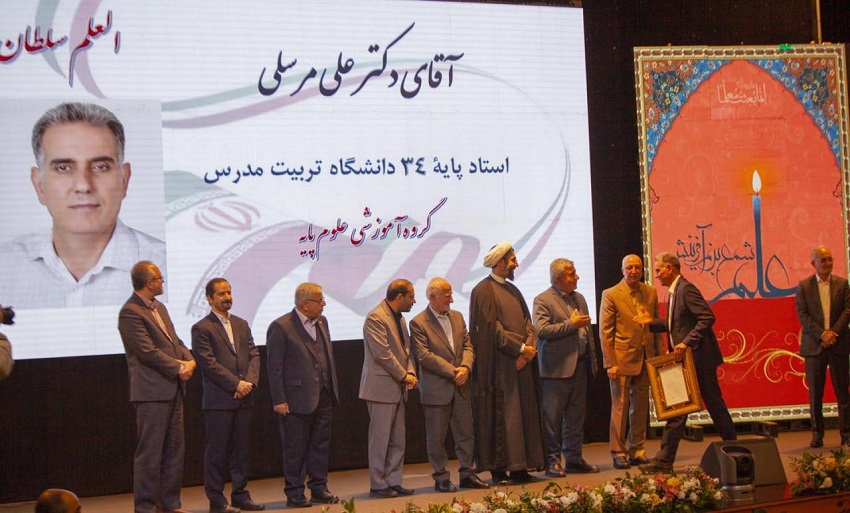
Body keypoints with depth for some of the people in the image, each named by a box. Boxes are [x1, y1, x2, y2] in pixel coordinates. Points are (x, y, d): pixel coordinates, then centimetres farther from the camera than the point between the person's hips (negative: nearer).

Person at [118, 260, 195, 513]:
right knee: (150, 452, -4)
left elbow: (175, 340, 18)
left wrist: (189, 361, -1)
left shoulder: (159, 307, 17)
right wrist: (179, 368, -13)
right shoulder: (130, 313, -13)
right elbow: (148, 351, -18)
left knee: (174, 449, 11)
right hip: (152, 391, -9)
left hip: (173, 389, 9)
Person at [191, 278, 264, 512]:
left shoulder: (241, 324, 16)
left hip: (243, 398, 6)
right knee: (216, 452, -1)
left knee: (242, 449, 10)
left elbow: (254, 355, 11)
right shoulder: (202, 329, -4)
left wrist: (249, 381, -7)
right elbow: (209, 363, -12)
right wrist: (236, 384, -16)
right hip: (218, 399, -6)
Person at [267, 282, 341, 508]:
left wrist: (333, 390, 12)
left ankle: (319, 488, 22)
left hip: (323, 396, 7)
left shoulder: (322, 322, 11)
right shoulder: (280, 327, -11)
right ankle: (294, 493, 10)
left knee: (321, 446, 12)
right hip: (297, 399, -7)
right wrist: (279, 400, -15)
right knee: (295, 449, 2)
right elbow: (275, 367, -12)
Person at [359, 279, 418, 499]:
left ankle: (393, 482, 16)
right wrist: (404, 376, -14)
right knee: (380, 438, -4)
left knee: (398, 440, 10)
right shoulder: (375, 318, -15)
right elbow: (383, 354, -19)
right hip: (381, 387, -9)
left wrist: (411, 372, 0)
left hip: (398, 388, 9)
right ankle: (377, 485, 2)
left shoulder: (399, 318, 15)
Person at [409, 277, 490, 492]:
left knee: (466, 432, 9)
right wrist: (453, 371, -16)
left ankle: (467, 474, 17)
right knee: (436, 436, 2)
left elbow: (467, 346, 10)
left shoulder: (457, 317, 12)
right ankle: (441, 478, 10)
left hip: (460, 386, 6)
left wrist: (465, 367, -10)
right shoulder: (418, 323, -8)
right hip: (436, 388, -6)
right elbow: (424, 356, -15)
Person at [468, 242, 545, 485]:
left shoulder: (512, 290, 18)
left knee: (524, 414, 6)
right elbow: (492, 329, -14)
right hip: (499, 366, -8)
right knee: (501, 417, -7)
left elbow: (527, 321, 12)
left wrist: (530, 347, -6)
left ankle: (520, 467, 10)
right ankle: (499, 470, -3)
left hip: (522, 363, 8)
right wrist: (521, 348, -12)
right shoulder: (483, 291, -7)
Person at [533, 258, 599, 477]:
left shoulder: (579, 298, 16)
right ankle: (552, 461, 2)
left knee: (576, 416, 11)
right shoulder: (543, 300, -7)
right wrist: (571, 324, -17)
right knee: (553, 417, -3)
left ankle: (574, 459, 18)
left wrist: (592, 360, 16)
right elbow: (542, 330, -20)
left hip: (579, 367, 7)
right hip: (557, 368, -7)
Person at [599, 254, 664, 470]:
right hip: (622, 359, -4)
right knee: (620, 407, -1)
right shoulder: (611, 295, -4)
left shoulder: (651, 293, 9)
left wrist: (660, 355, 7)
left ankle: (637, 450, 17)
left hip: (645, 360, 4)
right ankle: (619, 452, 6)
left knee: (640, 407, 9)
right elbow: (605, 332, -6)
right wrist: (610, 363, -11)